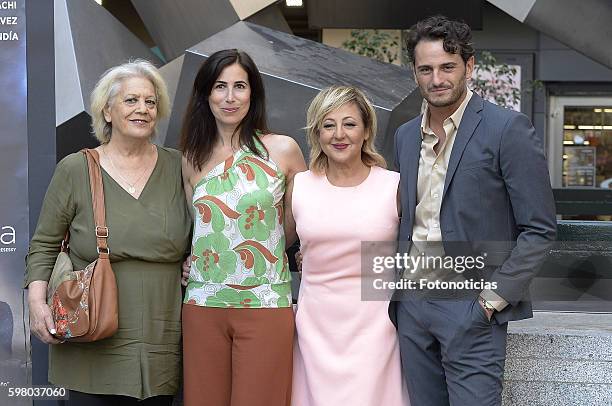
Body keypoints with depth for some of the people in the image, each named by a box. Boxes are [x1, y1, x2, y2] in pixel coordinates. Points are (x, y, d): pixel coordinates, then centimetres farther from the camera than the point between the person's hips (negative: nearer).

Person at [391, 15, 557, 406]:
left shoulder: (508, 128, -9)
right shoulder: (406, 135, 10)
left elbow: (540, 229, -9)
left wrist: (494, 298, -13)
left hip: (471, 305, -5)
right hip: (411, 303, 6)